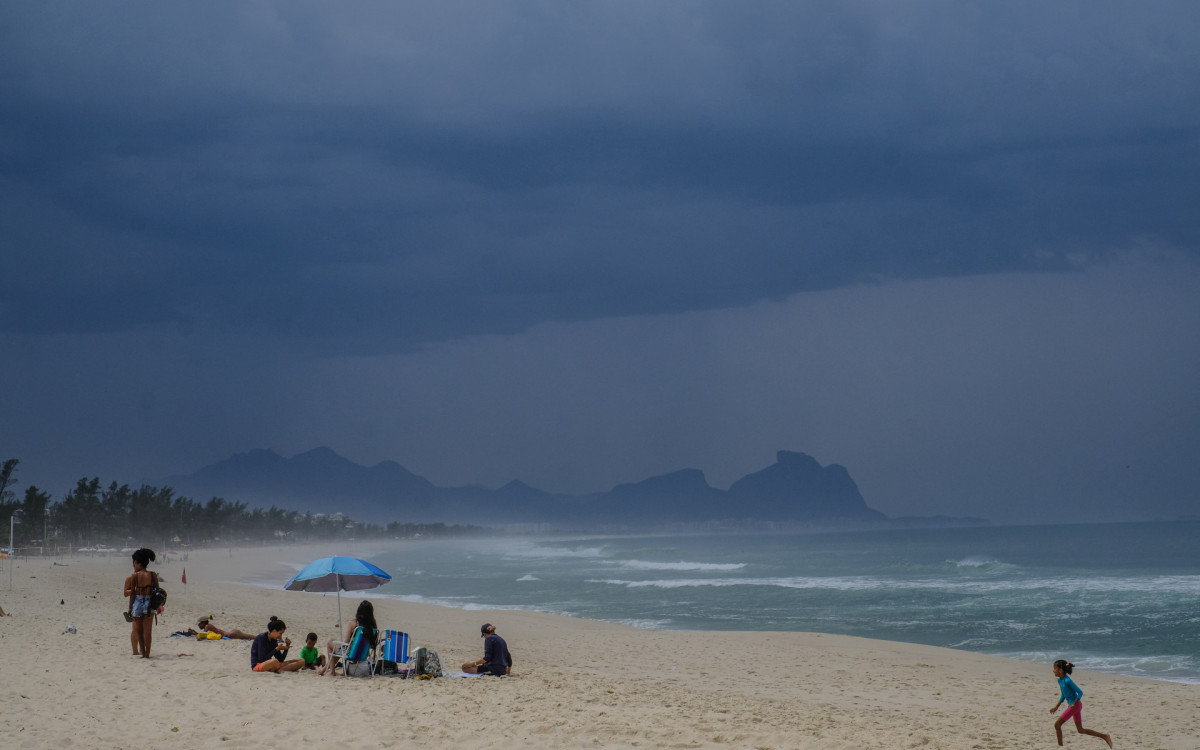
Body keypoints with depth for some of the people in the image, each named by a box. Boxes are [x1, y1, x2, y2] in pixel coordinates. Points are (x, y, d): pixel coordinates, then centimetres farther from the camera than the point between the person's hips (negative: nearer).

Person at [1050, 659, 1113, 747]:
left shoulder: (1067, 681, -19)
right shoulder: (1060, 680, 8)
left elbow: (1080, 692, -17)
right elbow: (1063, 695, 20)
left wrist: (1074, 704, -24)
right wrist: (1056, 707, 18)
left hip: (1076, 705, -9)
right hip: (1074, 706, 9)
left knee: (1057, 724, -6)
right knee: (1081, 730, 14)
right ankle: (1104, 736, 16)